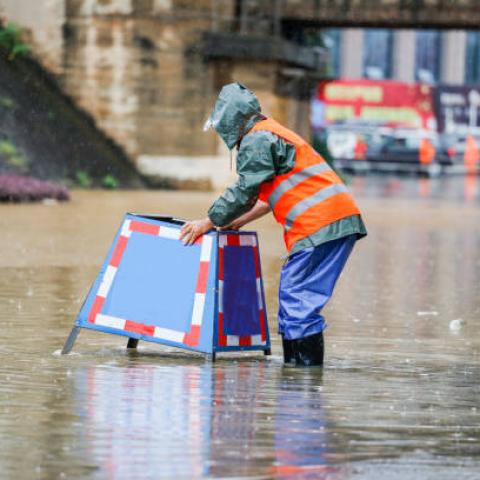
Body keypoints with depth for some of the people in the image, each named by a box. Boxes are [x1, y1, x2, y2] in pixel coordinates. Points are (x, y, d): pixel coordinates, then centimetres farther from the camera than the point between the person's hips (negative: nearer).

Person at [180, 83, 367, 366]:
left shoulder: (257, 139, -4)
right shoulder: (274, 134, 28)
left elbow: (245, 191, -7)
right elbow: (271, 195, 32)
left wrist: (209, 222, 3)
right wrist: (237, 222, 31)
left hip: (320, 224, -10)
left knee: (296, 296, -9)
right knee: (294, 295, 12)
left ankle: (307, 362, -10)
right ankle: (294, 362, 12)